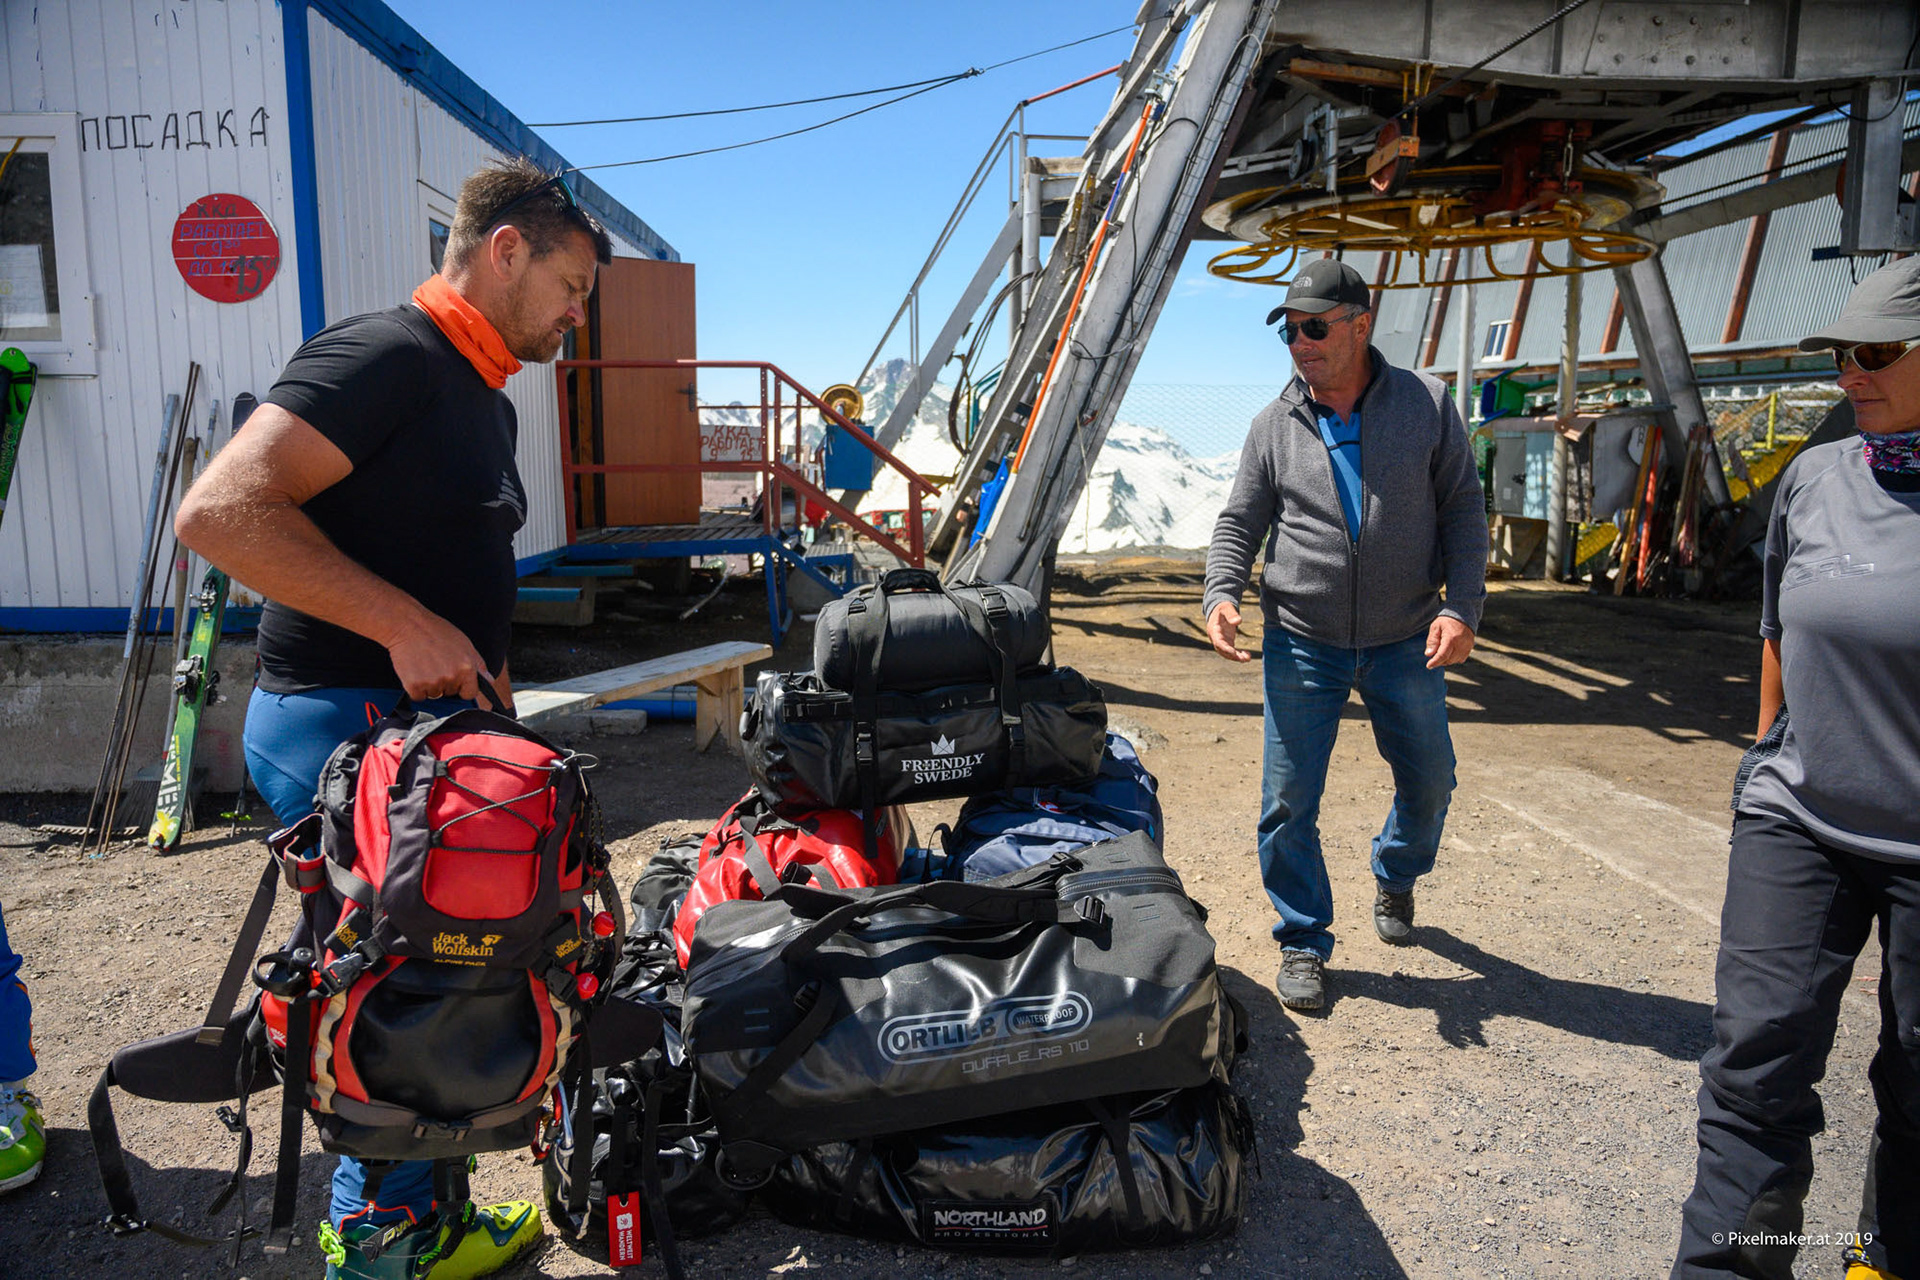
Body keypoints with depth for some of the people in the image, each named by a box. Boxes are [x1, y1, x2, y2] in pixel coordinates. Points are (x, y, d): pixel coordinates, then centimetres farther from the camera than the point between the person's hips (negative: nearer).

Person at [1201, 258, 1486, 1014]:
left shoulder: (1426, 405, -1)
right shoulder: (1275, 426, -1)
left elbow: (1463, 512, 1)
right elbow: (1239, 524, 4)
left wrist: (1462, 608, -9)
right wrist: (1221, 592, -15)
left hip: (1405, 643, 1)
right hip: (1302, 645, 0)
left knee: (1429, 782, 16)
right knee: (1289, 803, 1)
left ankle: (1396, 880, 47)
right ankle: (1303, 943, 20)